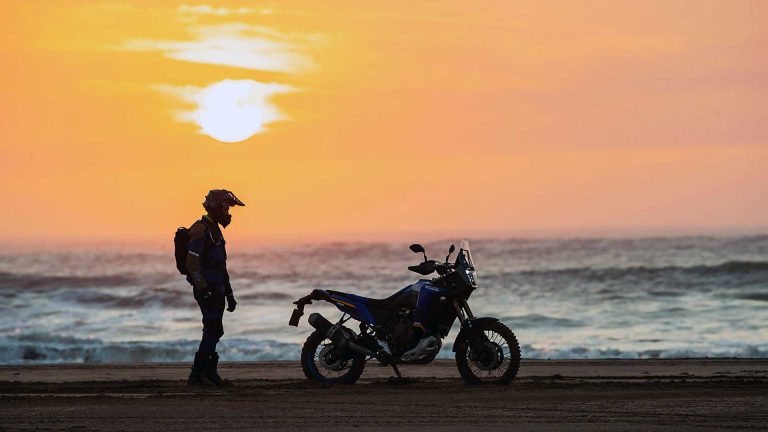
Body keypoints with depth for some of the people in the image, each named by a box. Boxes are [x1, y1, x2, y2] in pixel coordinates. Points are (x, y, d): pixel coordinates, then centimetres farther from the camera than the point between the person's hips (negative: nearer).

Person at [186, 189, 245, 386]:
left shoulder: (214, 230, 18)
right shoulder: (201, 230, -14)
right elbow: (192, 263, -21)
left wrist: (229, 294, 23)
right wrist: (204, 292, -25)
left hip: (217, 289, 10)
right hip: (207, 290, -10)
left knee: (213, 331, 11)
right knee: (214, 331, -13)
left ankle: (210, 373, 17)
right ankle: (196, 375, -13)